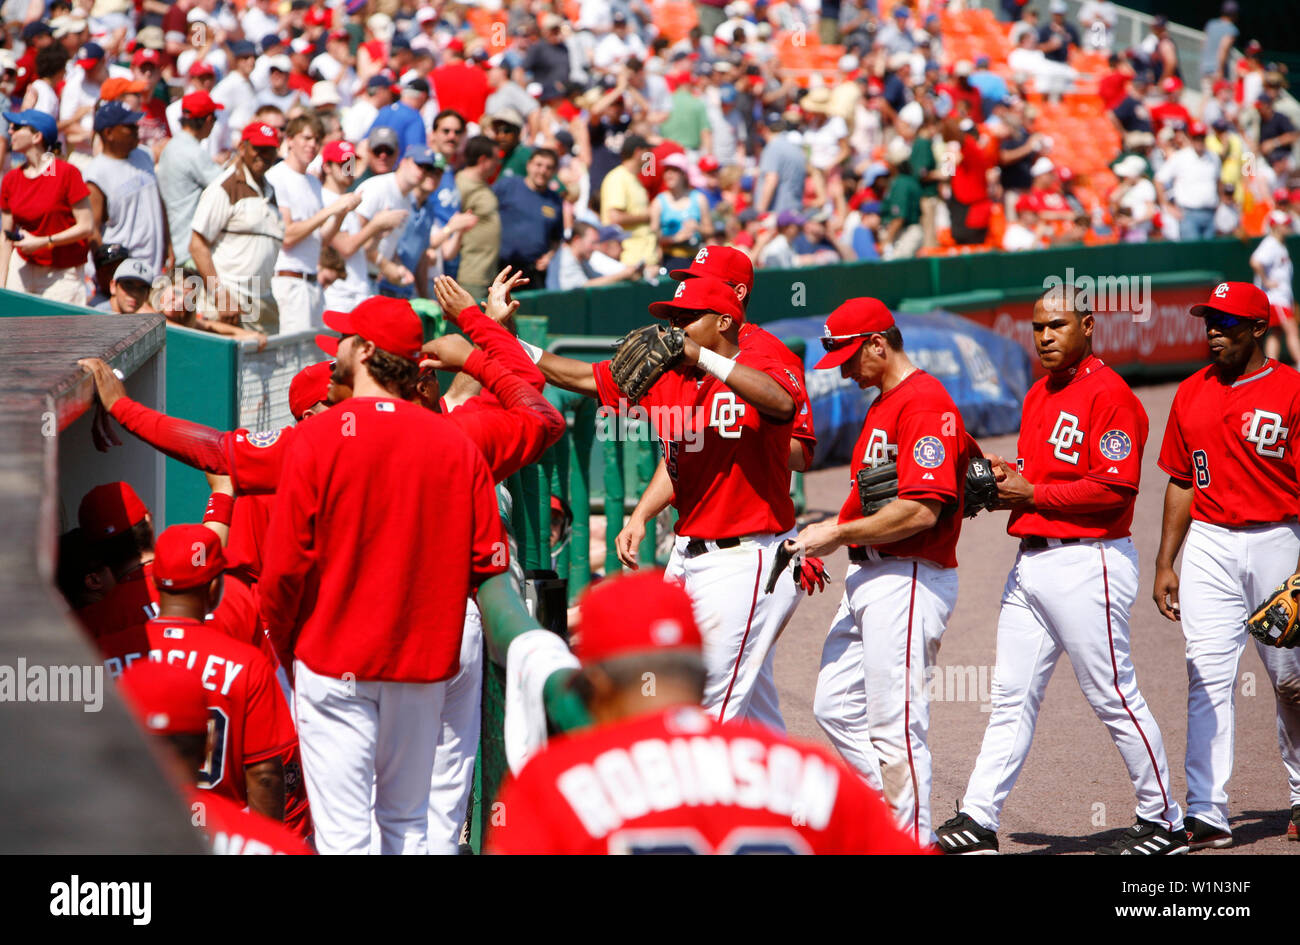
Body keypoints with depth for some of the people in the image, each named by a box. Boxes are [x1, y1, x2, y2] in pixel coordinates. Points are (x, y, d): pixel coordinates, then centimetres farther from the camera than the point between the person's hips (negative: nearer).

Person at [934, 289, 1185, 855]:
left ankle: (1163, 823, 9)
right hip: (1030, 561, 9)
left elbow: (1115, 488, -20)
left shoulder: (1109, 394, -12)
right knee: (1012, 698, 7)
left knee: (1113, 697, -2)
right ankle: (977, 823, 7)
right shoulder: (1039, 396, 17)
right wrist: (1006, 476, 6)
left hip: (1086, 564, -9)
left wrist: (1033, 493, -15)